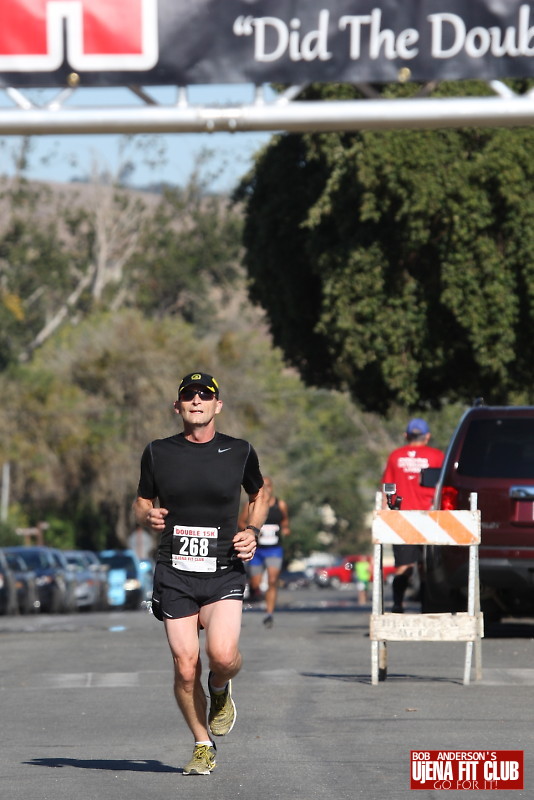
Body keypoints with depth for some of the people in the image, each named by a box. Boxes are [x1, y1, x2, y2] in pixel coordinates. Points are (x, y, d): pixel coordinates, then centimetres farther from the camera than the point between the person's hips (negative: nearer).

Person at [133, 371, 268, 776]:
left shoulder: (240, 452, 4)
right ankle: (203, 746, 16)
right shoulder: (158, 453, 5)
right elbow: (141, 502, 17)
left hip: (224, 572, -1)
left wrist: (252, 531, 4)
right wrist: (148, 517, -6)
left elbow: (259, 494, 22)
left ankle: (220, 690, 15)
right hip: (175, 572, 1)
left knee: (223, 655, -22)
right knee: (185, 667, -5)